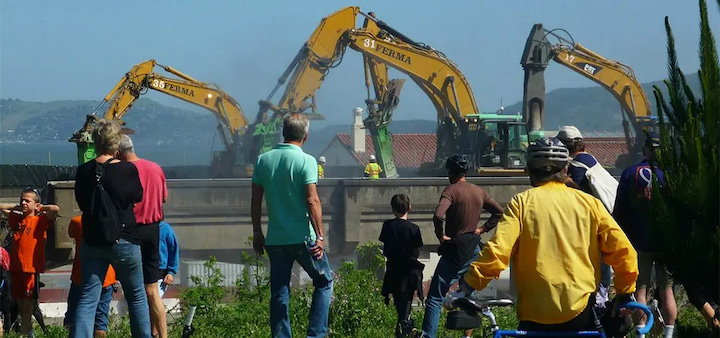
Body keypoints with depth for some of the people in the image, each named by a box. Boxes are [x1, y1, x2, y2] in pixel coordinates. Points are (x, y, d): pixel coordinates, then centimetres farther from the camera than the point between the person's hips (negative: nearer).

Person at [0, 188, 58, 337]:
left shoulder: (40, 220, -4)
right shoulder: (16, 219, 13)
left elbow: (55, 209, -21)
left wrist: (41, 208, -4)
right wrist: (18, 207, 17)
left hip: (31, 267, -6)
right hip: (16, 267, 6)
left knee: (28, 301, -3)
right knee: (19, 300, 11)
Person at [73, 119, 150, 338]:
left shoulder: (83, 171, -5)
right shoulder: (127, 170, -14)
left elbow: (82, 202, 8)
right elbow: (138, 196, 4)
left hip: (92, 242, 3)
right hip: (123, 241, -2)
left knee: (88, 298, 2)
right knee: (136, 295, 15)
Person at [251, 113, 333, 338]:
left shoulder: (264, 160, 4)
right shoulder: (306, 161, -10)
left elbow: (255, 201, 6)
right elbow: (312, 201, -15)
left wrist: (257, 233, 16)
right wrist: (320, 236, -12)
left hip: (275, 239, 4)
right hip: (302, 237, -4)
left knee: (279, 292, 10)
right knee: (324, 281, 12)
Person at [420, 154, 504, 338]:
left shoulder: (452, 190, -13)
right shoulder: (479, 192, 7)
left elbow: (438, 216, -29)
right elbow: (499, 212, 14)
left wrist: (440, 235, -14)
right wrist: (482, 229, 10)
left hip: (455, 250, -6)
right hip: (474, 250, 6)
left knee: (435, 298, -6)